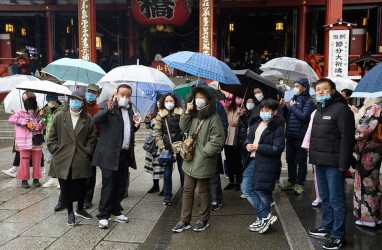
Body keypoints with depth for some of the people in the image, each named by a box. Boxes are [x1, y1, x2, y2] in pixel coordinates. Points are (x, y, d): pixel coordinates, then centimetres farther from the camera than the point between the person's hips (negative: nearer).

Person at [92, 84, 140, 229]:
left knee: (121, 185, 14)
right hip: (110, 154, -7)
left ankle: (115, 212, 28)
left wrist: (136, 124, 3)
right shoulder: (109, 108, -7)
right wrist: (108, 109, -37)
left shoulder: (130, 110, 15)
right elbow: (96, 120, -23)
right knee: (108, 185, -2)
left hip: (125, 153, 7)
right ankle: (103, 216, 9)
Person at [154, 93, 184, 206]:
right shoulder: (160, 115, 3)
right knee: (167, 172, 6)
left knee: (183, 171, 7)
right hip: (167, 147, 0)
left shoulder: (180, 113, 1)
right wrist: (161, 146, -5)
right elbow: (157, 132, 2)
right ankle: (167, 195, 18)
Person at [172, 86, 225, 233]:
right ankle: (184, 221, 22)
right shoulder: (194, 115, 8)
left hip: (204, 162, -6)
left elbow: (217, 141, -19)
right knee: (187, 190, 12)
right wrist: (187, 112, -2)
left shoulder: (214, 118, -15)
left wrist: (203, 152, -16)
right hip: (190, 160, 7)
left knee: (204, 191, 10)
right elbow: (183, 128, 10)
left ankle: (204, 220, 28)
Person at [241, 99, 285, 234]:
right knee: (246, 189, 5)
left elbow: (278, 148, -17)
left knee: (262, 191, 2)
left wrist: (258, 147, -18)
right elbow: (249, 137, 21)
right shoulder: (256, 122, 11)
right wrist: (247, 144, -3)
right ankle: (265, 217, 14)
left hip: (266, 164, -8)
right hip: (252, 161, 8)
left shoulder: (277, 127, -11)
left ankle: (263, 218, 22)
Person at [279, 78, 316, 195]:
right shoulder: (294, 98, 13)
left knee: (301, 161, 5)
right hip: (290, 135, 7)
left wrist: (293, 106, -11)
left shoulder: (308, 101, -9)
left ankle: (299, 184, 15)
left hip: (300, 136, -7)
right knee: (290, 160, 15)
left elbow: (304, 116, -21)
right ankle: (291, 181, 28)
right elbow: (287, 114, 15)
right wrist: (284, 106, -2)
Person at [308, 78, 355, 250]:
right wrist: (313, 157, 17)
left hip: (334, 163, -8)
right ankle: (327, 227, 29)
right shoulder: (319, 110, 18)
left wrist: (343, 163, -19)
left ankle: (338, 236, 5)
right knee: (325, 198, 17)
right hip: (320, 162, 8)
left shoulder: (341, 108, -9)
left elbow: (347, 137, -16)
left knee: (336, 200, -2)